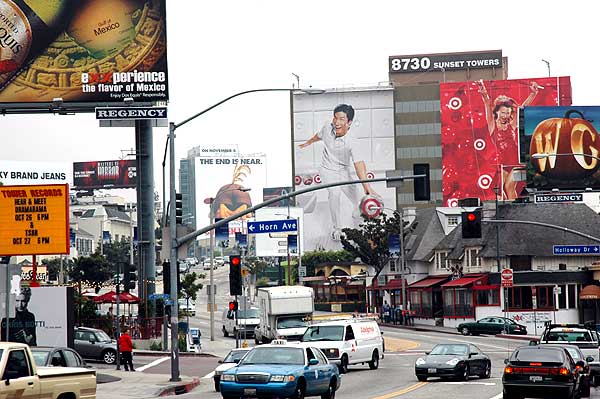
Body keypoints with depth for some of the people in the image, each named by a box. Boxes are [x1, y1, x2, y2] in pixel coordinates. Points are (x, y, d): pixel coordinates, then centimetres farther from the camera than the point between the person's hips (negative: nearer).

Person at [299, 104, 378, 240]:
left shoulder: (350, 144, -30)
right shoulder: (327, 127, -18)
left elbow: (359, 164, -40)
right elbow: (319, 136, 7)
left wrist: (367, 187, -52)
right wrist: (308, 142, 29)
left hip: (345, 172, -1)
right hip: (328, 171, 1)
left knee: (359, 203, 0)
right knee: (334, 193, -28)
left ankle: (356, 216, 41)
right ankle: (336, 228, -12)